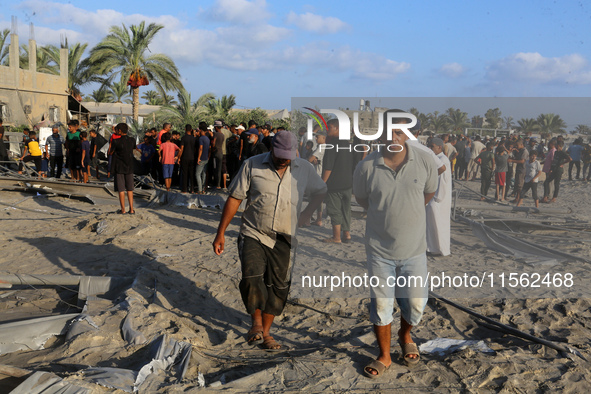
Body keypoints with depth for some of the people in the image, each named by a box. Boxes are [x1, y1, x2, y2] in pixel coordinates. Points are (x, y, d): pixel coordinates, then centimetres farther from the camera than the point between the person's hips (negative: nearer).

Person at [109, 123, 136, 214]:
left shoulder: (116, 141, -13)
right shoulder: (132, 140, 0)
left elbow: (110, 153, -3)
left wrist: (110, 144, 14)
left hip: (119, 168, -4)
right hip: (129, 167, 4)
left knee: (121, 189, 3)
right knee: (130, 189, 10)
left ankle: (123, 209, 5)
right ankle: (131, 209, 8)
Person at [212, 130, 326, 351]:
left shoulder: (304, 169, 2)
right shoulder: (252, 165, -4)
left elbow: (320, 191, 21)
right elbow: (234, 199, -2)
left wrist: (305, 216, 9)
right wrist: (220, 233, -4)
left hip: (283, 240, 2)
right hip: (253, 235, -2)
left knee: (278, 287, 7)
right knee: (252, 280, -19)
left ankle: (265, 332, 25)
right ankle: (256, 321, 8)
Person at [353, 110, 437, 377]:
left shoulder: (425, 161, -10)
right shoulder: (366, 168, -13)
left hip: (414, 248, 1)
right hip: (379, 249, -1)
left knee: (416, 304, 10)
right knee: (380, 304, 8)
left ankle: (405, 335, 43)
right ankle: (384, 356, 29)